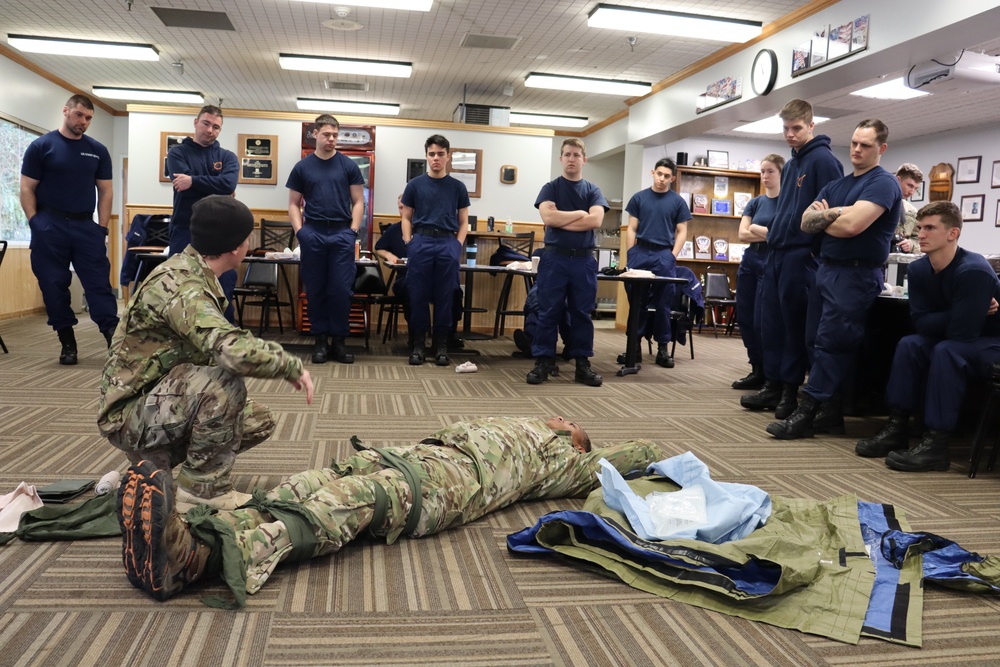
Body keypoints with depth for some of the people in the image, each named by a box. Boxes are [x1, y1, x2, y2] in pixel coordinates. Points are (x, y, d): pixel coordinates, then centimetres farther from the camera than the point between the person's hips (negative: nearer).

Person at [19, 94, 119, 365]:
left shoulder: (98, 150, 9)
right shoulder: (41, 146, 2)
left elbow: (105, 191, 9)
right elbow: (27, 189, 1)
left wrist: (102, 229, 1)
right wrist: (37, 225, -7)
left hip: (86, 226, 1)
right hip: (50, 226, -1)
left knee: (99, 285, -4)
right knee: (54, 287, 2)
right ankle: (67, 342, 11)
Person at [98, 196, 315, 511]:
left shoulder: (192, 272, 4)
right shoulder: (180, 286, -26)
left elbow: (221, 345, 13)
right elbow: (235, 350, -41)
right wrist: (293, 365, -25)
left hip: (164, 401, 10)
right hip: (131, 415, -10)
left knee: (258, 422, 7)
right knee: (225, 381, -31)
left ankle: (154, 464, 16)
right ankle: (203, 486, -13)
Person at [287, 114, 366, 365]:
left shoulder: (349, 165, 6)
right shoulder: (302, 167, 8)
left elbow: (358, 202, 7)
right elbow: (293, 204, 10)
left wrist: (353, 231, -4)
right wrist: (299, 231, -3)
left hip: (342, 234, -1)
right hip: (313, 234, 1)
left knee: (341, 289, -2)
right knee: (315, 290, 5)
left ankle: (339, 340, 9)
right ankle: (321, 339, 14)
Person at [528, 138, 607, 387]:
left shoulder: (593, 190, 10)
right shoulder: (550, 188, 6)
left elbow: (596, 220, -8)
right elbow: (548, 217, -12)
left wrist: (561, 221, -9)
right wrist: (580, 213, -5)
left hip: (584, 259, 2)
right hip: (554, 257, -1)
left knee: (582, 314, 7)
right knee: (548, 313, 1)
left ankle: (583, 364, 13)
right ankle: (543, 362, 7)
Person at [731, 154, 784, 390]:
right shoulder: (755, 202, 12)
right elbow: (742, 235, 0)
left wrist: (756, 229, -9)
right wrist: (772, 235, -10)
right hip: (749, 263, 6)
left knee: (762, 322, -5)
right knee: (745, 319, 7)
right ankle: (757, 370, 19)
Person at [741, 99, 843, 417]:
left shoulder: (824, 160, -8)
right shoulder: (790, 165, 18)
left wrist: (817, 249, -17)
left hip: (801, 256, -8)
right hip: (776, 254, 8)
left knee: (795, 325, -1)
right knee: (771, 323, 9)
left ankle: (791, 391, 8)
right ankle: (772, 387, 17)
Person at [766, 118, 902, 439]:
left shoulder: (883, 183, -7)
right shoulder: (835, 185, 18)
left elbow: (851, 225, -20)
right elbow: (806, 222, 6)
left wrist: (821, 217, -1)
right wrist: (833, 214, -13)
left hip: (857, 274, -8)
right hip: (826, 268, 9)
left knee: (831, 344, -9)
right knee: (817, 342, 8)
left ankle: (807, 413, -6)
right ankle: (829, 412, 15)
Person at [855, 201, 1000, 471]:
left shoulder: (974, 270, -28)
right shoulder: (918, 269, -7)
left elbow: (961, 332, -31)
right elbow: (920, 322, -11)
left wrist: (937, 320, -16)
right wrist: (956, 316, -21)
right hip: (959, 339, 7)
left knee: (946, 351, -31)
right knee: (909, 344, -12)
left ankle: (936, 443, -29)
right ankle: (897, 427, -10)